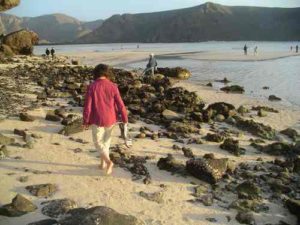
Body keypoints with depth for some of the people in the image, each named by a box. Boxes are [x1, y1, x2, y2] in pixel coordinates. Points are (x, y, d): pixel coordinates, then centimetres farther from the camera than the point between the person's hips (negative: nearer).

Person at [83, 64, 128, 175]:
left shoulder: (92, 87, -13)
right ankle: (103, 163, 29)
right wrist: (125, 118, 7)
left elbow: (87, 106, -11)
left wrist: (85, 121, 0)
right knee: (106, 140, 22)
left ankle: (108, 162, -6)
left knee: (98, 142, 13)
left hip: (97, 120, -2)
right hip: (110, 119, 2)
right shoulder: (113, 86, -8)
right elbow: (120, 104, -6)